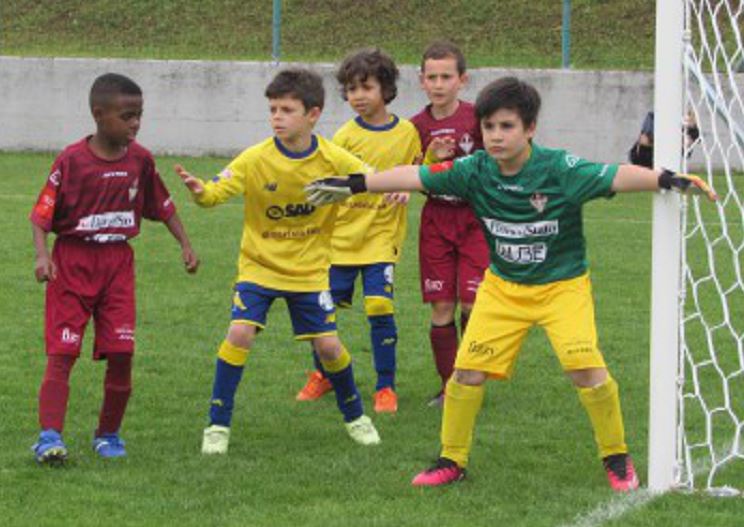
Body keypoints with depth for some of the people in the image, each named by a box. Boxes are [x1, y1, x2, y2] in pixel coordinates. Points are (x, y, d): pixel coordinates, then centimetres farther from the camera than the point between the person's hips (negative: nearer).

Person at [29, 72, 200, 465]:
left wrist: (185, 245, 9)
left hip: (118, 262, 4)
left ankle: (108, 434, 14)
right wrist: (42, 255, -23)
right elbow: (42, 213, -9)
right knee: (62, 353, -9)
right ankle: (50, 436, -15)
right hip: (72, 262, -4)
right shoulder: (72, 160, -11)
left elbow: (162, 206, 16)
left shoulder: (139, 160, 2)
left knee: (121, 353, -2)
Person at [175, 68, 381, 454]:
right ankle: (218, 425, -5)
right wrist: (198, 190, -45)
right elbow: (217, 191, -23)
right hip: (259, 266, -1)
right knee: (240, 333, -18)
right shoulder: (255, 160, -16)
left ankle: (355, 416, 27)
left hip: (309, 270, 1)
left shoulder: (333, 160, -12)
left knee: (328, 345, 0)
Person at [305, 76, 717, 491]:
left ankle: (617, 459, 4)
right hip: (503, 286, 4)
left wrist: (668, 179, -49)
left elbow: (616, 177, -34)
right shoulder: (475, 171, -12)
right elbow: (416, 177, -8)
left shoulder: (559, 169, -23)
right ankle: (452, 461, 17)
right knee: (468, 369, -2)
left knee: (586, 368, -18)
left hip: (562, 284, -4)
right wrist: (353, 185, -10)